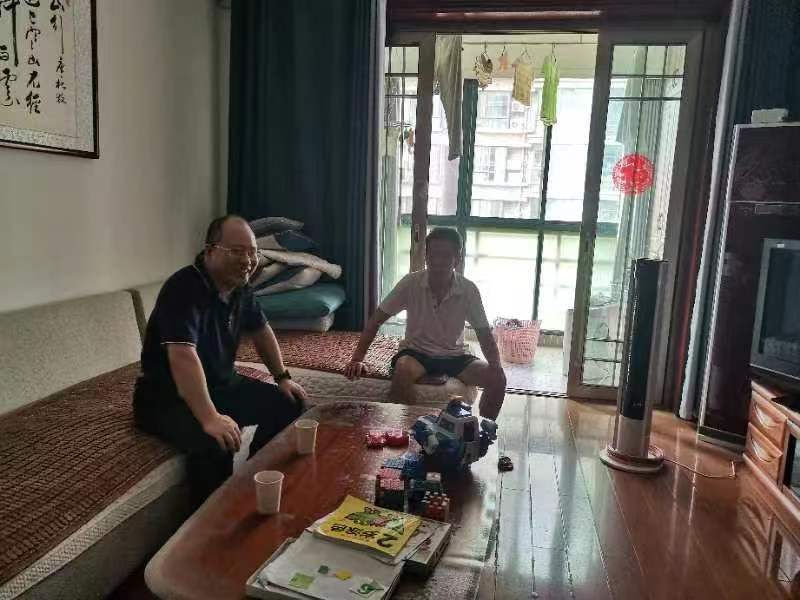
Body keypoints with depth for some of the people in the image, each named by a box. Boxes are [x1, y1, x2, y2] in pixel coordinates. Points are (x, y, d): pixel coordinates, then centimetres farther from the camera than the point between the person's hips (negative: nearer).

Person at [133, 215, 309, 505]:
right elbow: (183, 355, -39)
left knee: (287, 404, 4)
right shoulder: (184, 288, -27)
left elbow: (260, 330, 16)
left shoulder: (238, 287, 0)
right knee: (214, 443, -34)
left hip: (221, 384, 9)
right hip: (167, 396, -8)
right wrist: (209, 419, -47)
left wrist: (283, 378, 11)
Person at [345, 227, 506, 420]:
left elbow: (484, 333, -2)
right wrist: (357, 359, -20)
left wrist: (496, 365, -21)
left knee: (497, 378, -20)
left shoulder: (468, 290, -10)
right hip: (416, 352, -2)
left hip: (453, 356, 2)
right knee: (402, 369, -36)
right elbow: (376, 320, -10)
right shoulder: (411, 283, -13)